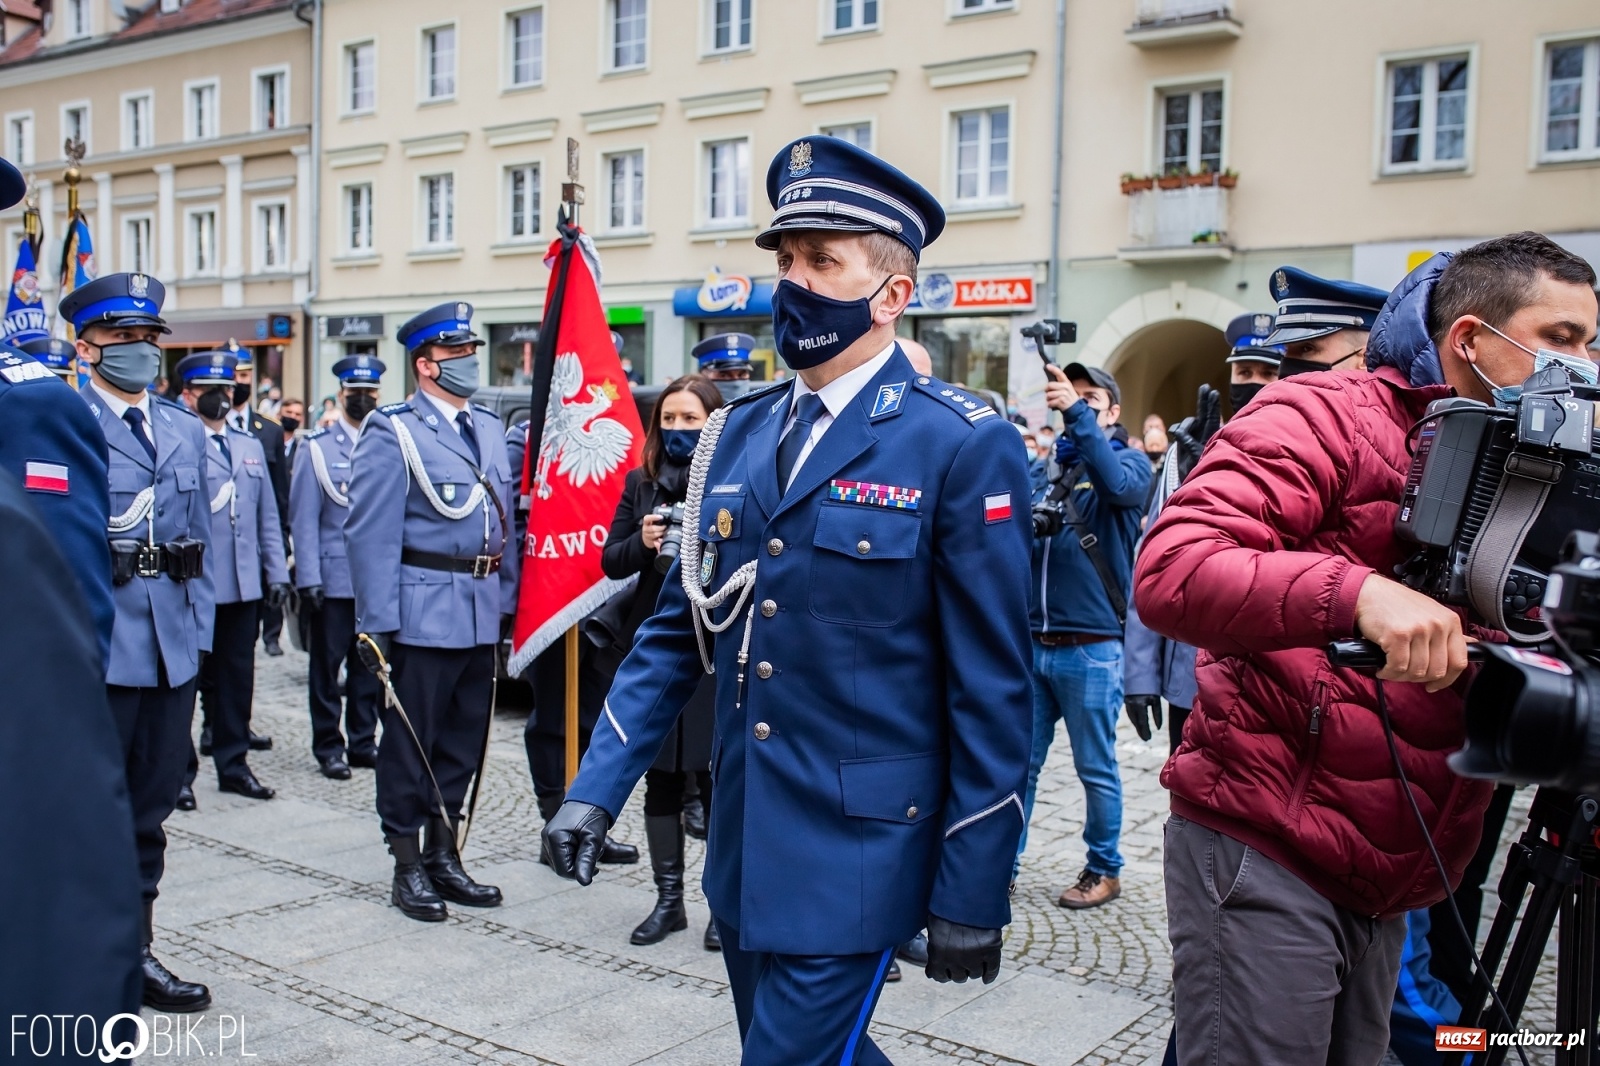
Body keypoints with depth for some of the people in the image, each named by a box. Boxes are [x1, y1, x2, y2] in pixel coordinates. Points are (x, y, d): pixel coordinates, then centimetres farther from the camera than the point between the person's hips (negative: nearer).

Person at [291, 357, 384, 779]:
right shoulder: (316, 447, 0)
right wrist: (308, 579, -11)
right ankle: (329, 747, 15)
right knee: (327, 666, 5)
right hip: (333, 580, -3)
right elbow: (303, 519, -4)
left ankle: (363, 742, 20)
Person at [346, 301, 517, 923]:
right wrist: (377, 622, -16)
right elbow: (370, 532, -11)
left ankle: (443, 857, 27)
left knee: (464, 741, 13)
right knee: (411, 742, 4)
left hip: (481, 612, 7)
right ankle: (407, 867, 17)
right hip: (424, 610, -6)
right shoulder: (392, 432, -6)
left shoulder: (489, 428, 14)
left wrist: (506, 598, 11)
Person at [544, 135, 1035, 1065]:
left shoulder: (963, 445, -12)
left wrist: (974, 893, -11)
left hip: (856, 854, -6)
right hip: (745, 850, 6)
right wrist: (598, 787, 2)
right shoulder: (738, 436, 7)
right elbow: (678, 626, 10)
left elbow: (991, 685, -12)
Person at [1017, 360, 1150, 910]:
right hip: (1033, 642, 5)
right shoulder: (1050, 467, 15)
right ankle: (1003, 860, 20)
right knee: (1020, 762, 9)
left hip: (1091, 648, -4)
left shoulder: (1130, 462, 2)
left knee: (1097, 769, 6)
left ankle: (1104, 870, 21)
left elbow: (1116, 483, -24)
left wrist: (1078, 412, -30)